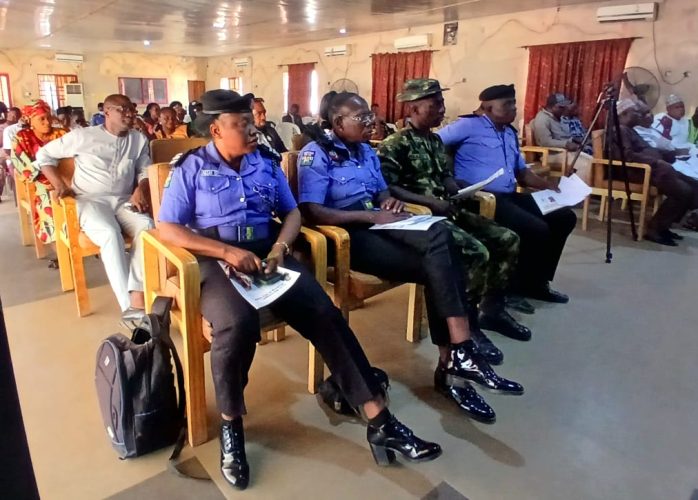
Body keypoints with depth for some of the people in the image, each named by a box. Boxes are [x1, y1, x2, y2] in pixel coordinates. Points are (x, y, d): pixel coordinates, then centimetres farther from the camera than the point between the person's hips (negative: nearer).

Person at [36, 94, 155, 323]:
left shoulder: (139, 139, 12)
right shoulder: (82, 136, 3)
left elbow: (145, 172, 13)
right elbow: (44, 155, 12)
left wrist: (141, 189, -9)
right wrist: (59, 185, -3)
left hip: (124, 201, 3)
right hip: (90, 200, -3)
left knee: (147, 227, -32)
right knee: (110, 233, -36)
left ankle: (137, 298, -38)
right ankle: (130, 305, -37)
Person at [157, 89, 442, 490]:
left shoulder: (267, 161, 13)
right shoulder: (191, 168, 2)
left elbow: (292, 212, 13)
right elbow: (167, 228, -5)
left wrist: (280, 247, -10)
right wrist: (227, 251, -17)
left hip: (267, 252, 4)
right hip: (217, 258, -3)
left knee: (326, 315, -19)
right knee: (239, 323, -35)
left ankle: (381, 423, -13)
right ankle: (231, 425, -6)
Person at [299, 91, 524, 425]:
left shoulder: (367, 152, 21)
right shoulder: (316, 154, -3)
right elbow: (311, 212, -15)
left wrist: (390, 202, 0)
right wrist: (371, 215, -20)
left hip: (380, 225, 7)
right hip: (351, 235, -7)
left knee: (440, 236, -24)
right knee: (440, 257, -25)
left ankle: (452, 363, -20)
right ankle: (462, 351, -18)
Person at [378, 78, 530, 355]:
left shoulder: (435, 140, 17)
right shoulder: (394, 145, -10)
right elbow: (385, 189, -20)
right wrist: (429, 201, -23)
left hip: (447, 211, 9)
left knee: (508, 239, 2)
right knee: (477, 252, -28)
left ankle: (492, 309, 14)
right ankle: (467, 326, -11)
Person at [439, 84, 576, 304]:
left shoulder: (511, 133, 23)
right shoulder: (469, 125, -3)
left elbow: (522, 171, 28)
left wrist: (548, 185, 11)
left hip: (509, 196, 9)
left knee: (564, 216, 4)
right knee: (537, 229, -25)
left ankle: (536, 281, 13)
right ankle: (515, 285, 0)